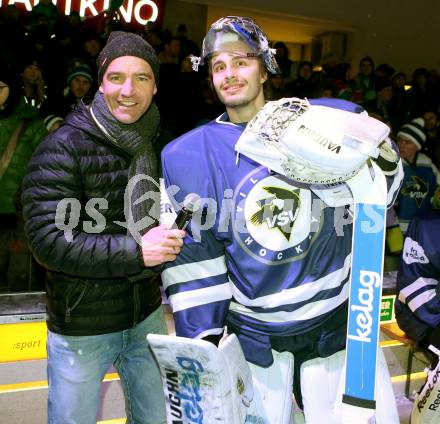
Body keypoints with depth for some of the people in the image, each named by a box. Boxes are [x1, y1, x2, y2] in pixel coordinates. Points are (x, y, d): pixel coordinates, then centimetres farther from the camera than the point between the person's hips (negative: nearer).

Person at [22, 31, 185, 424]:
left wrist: (172, 237, -4)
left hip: (146, 317, 6)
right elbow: (48, 240, -22)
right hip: (81, 328, -5)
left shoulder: (156, 145, 4)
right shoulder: (64, 147, -15)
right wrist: (135, 251, -28)